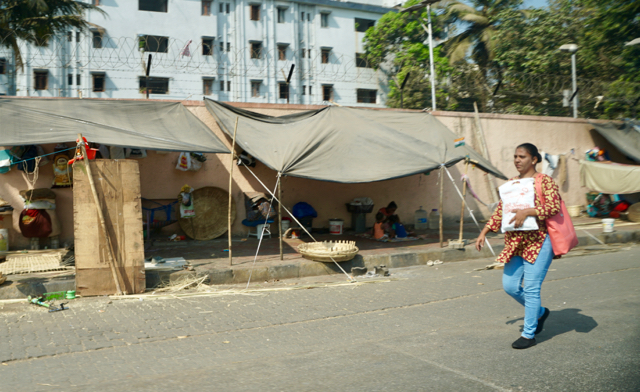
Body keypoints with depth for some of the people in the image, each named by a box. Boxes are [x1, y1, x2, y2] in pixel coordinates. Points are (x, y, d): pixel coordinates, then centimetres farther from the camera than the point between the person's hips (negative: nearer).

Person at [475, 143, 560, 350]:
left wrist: (527, 211, -25)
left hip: (538, 241, -7)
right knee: (510, 285, 6)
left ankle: (529, 334, 9)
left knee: (531, 288, -5)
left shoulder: (544, 181, -3)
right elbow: (499, 212, 18)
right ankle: (540, 312, 33)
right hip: (515, 242, 7)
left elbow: (554, 207, -16)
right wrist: (484, 233, 12)